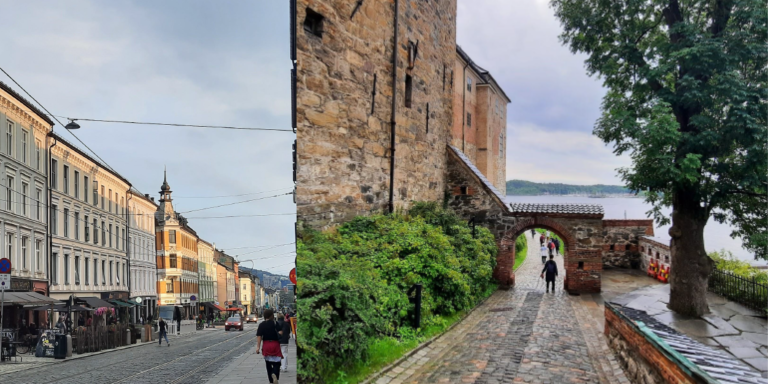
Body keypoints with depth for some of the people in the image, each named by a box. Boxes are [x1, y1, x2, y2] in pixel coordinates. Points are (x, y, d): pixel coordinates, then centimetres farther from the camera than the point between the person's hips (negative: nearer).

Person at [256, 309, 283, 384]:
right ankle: (275, 374, -29)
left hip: (266, 346, 3)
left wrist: (258, 347, -8)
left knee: (268, 364, 14)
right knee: (276, 363, 1)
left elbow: (259, 336, -5)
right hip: (275, 345, -2)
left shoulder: (261, 325, 3)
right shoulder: (275, 323, -3)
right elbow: (280, 333, -10)